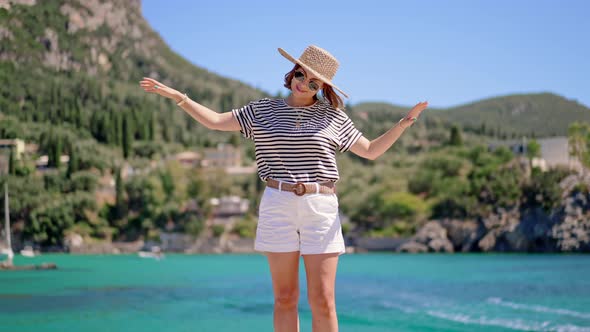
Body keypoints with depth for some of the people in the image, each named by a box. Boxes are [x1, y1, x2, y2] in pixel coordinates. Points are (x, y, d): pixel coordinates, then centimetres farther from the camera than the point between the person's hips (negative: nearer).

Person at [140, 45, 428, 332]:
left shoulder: (333, 117, 8)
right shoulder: (263, 110, 10)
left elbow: (371, 151, 11)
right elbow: (214, 120, 10)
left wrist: (406, 121, 0)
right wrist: (175, 95, 3)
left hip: (321, 209, -1)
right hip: (277, 208, 1)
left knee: (323, 301, -4)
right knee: (285, 298, 3)